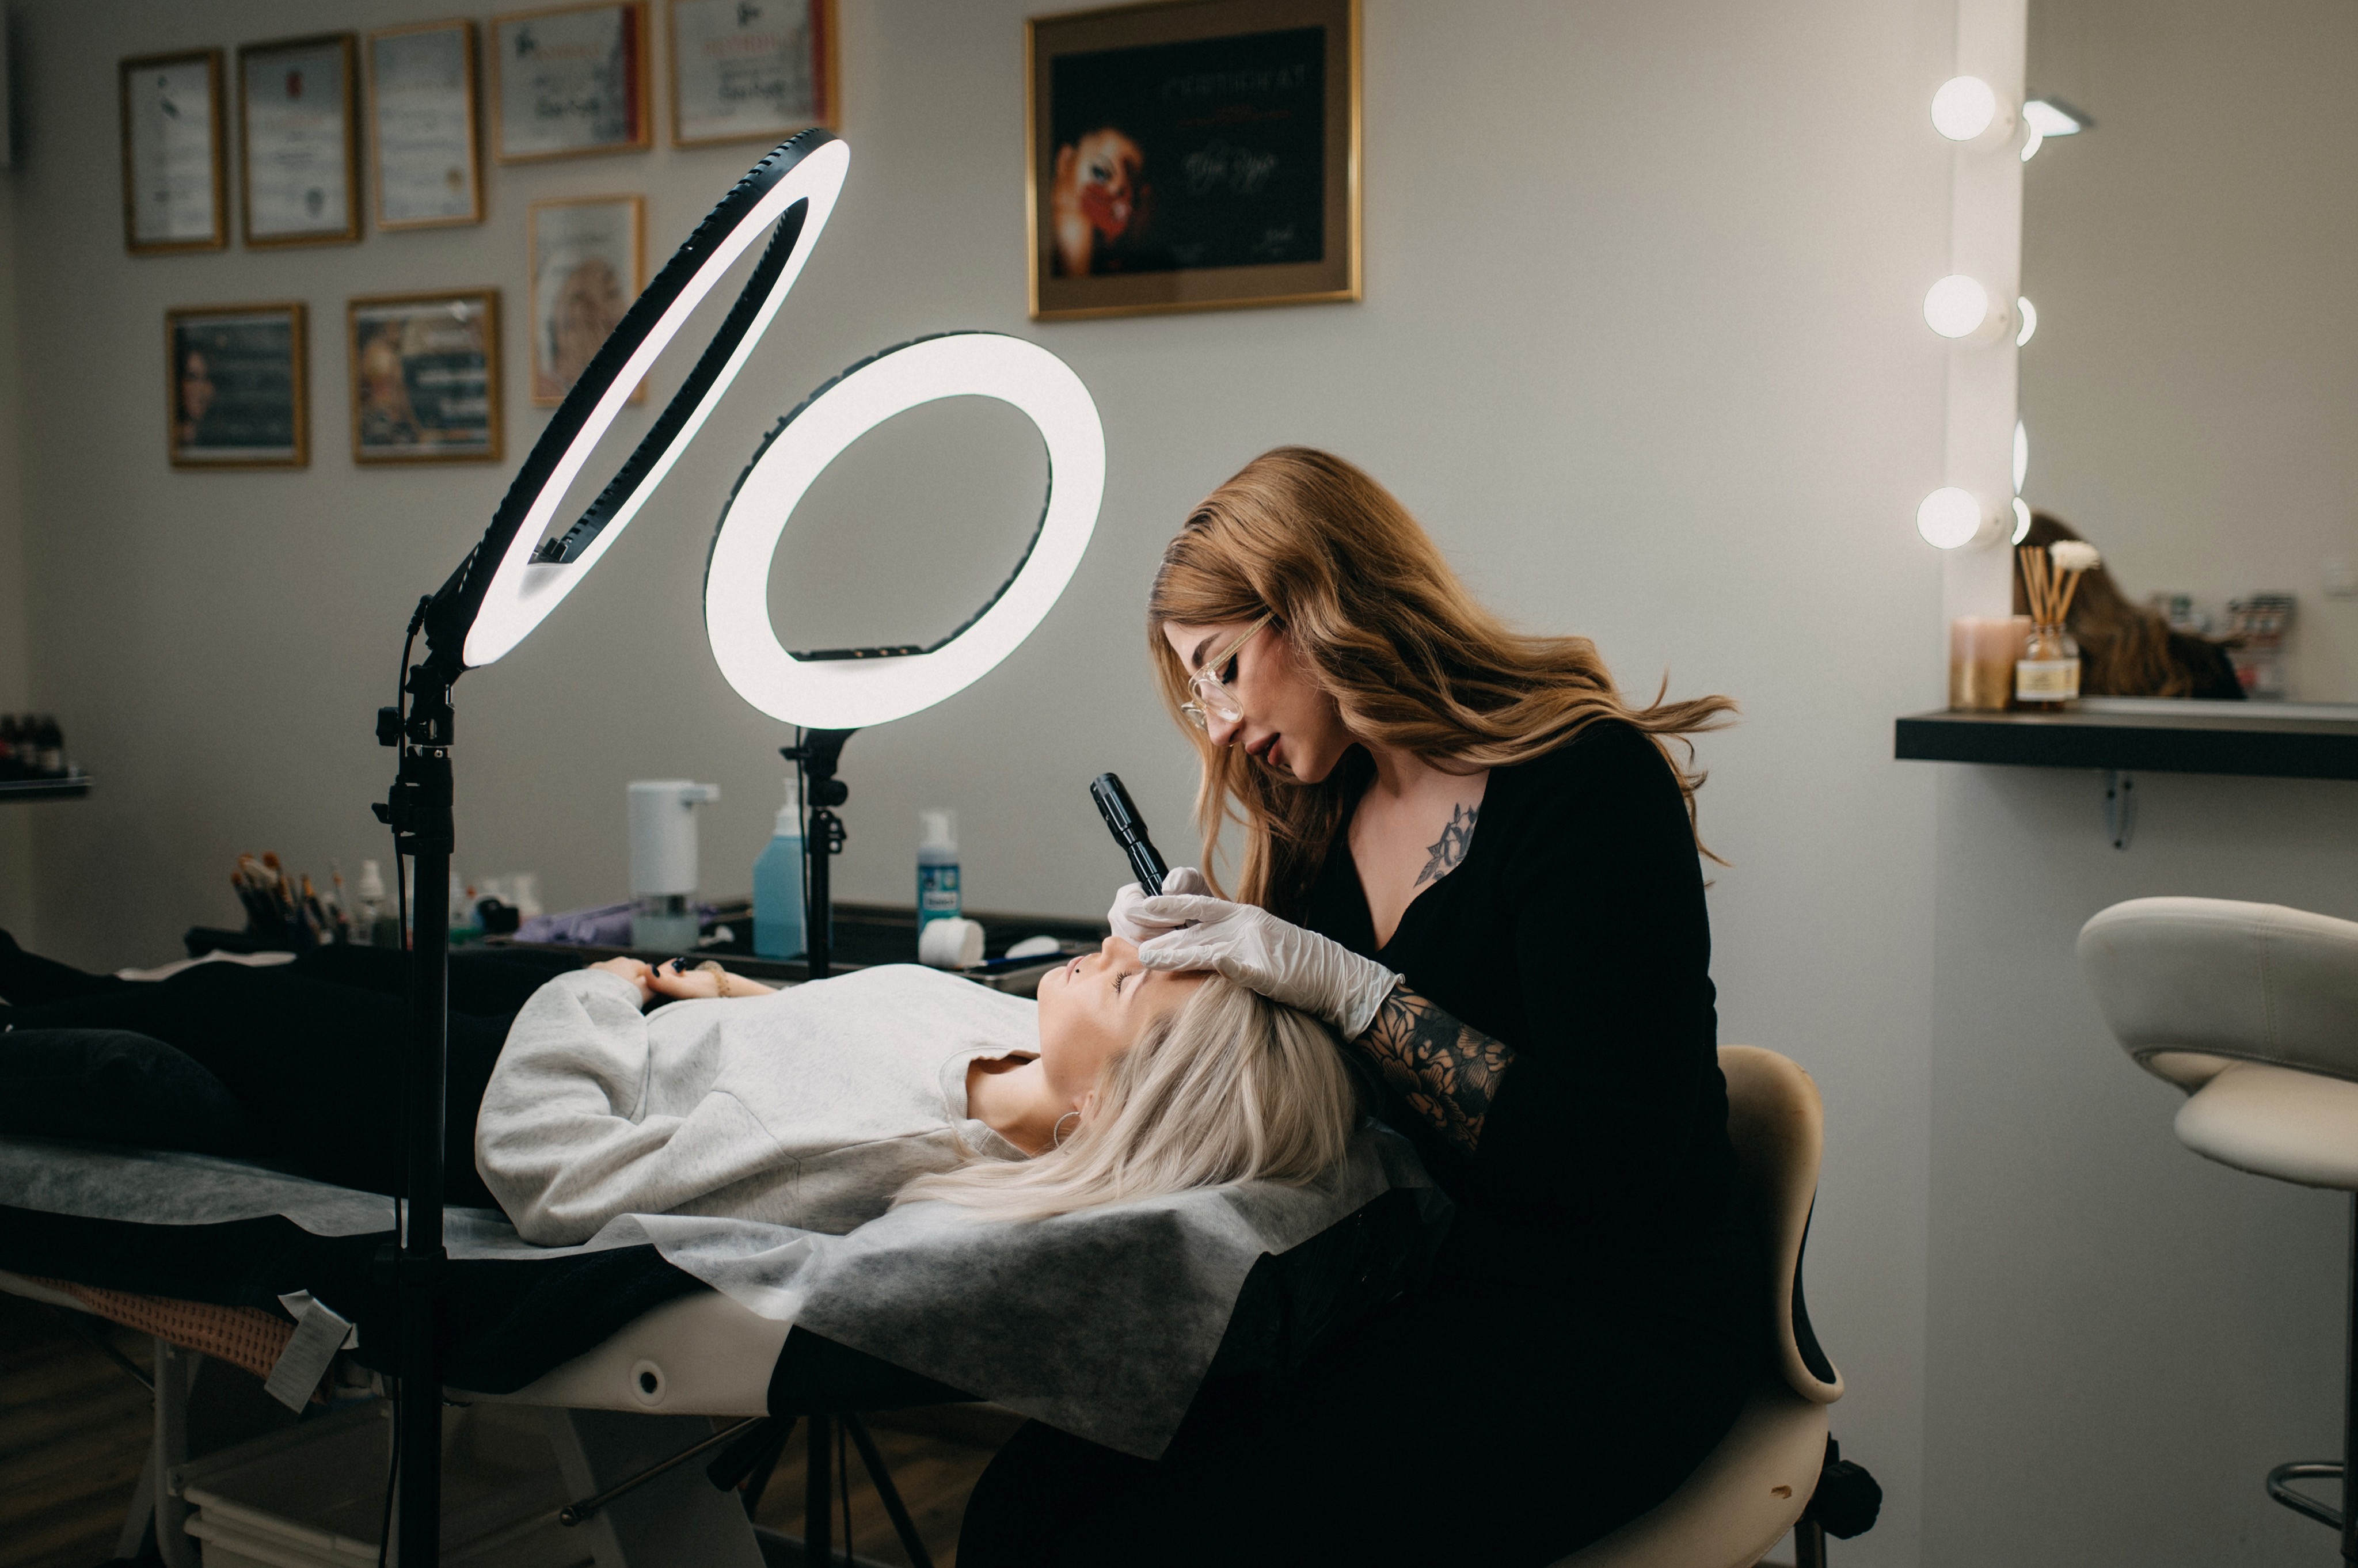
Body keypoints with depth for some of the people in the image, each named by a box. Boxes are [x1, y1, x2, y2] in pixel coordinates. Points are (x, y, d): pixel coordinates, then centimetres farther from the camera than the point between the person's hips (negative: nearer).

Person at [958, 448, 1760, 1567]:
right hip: (1397, 1287, 7)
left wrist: (1350, 989, -21)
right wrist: (1174, 961, 1)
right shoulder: (1322, 811, 11)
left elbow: (1612, 1159, -19)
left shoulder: (1592, 780, -12)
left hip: (1608, 1319, -6)